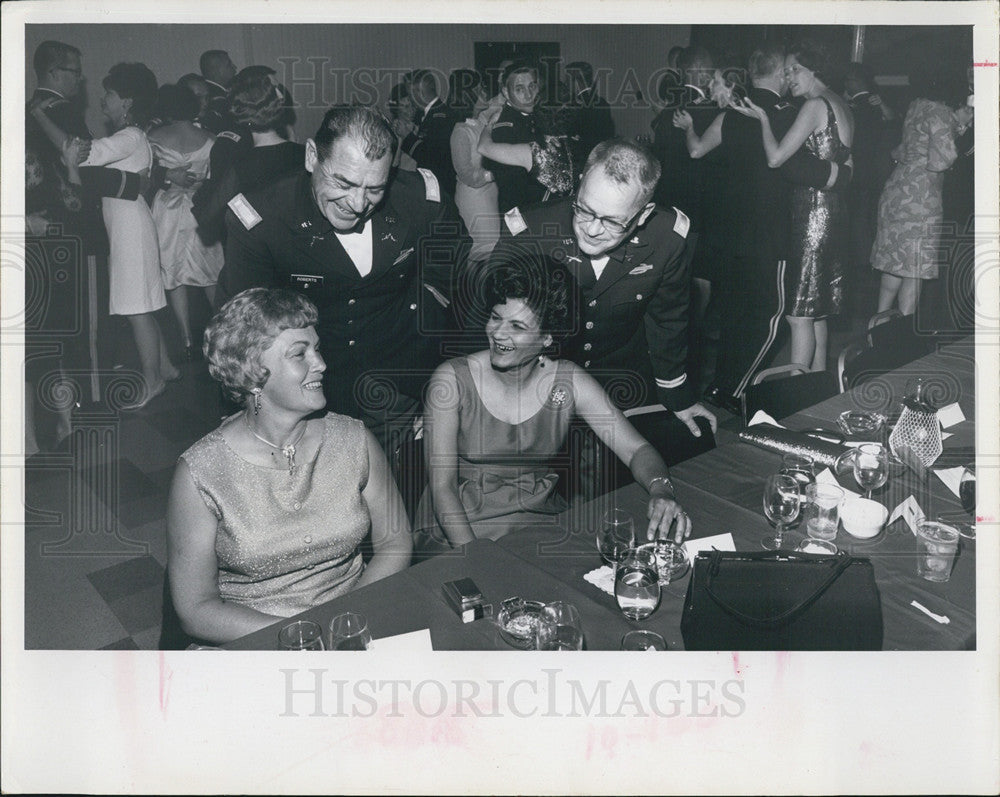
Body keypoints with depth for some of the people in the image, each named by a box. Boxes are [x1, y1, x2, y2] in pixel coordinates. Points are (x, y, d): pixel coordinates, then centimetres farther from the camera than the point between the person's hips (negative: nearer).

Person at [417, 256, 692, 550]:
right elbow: (442, 485, -12)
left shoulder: (569, 382, -3)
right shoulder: (452, 380, -10)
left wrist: (661, 490, -25)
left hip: (542, 521, 2)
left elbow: (637, 449, -4)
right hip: (460, 529, -2)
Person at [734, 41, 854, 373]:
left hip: (813, 213, -10)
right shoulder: (842, 107, 16)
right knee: (816, 311, 15)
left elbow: (775, 158, -17)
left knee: (799, 313, -7)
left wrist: (762, 118, -7)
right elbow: (846, 168, 18)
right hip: (833, 213, 10)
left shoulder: (815, 106, -12)